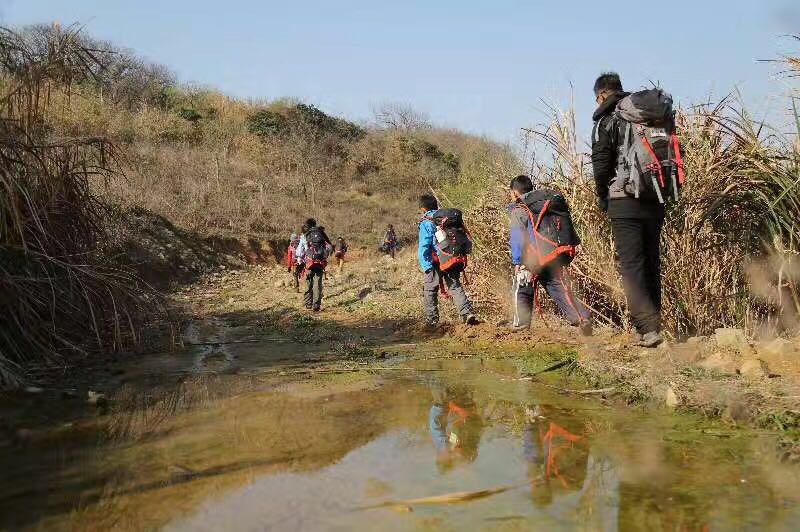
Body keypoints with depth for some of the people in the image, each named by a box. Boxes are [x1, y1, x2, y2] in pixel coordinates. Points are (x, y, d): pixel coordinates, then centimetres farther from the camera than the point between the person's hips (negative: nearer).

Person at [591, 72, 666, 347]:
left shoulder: (607, 120, -2)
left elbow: (601, 164, -8)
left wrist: (603, 198, 7)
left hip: (625, 202, -6)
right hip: (655, 201, 6)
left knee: (631, 265, -6)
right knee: (651, 262, 12)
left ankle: (647, 327, -16)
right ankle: (653, 325, 14)